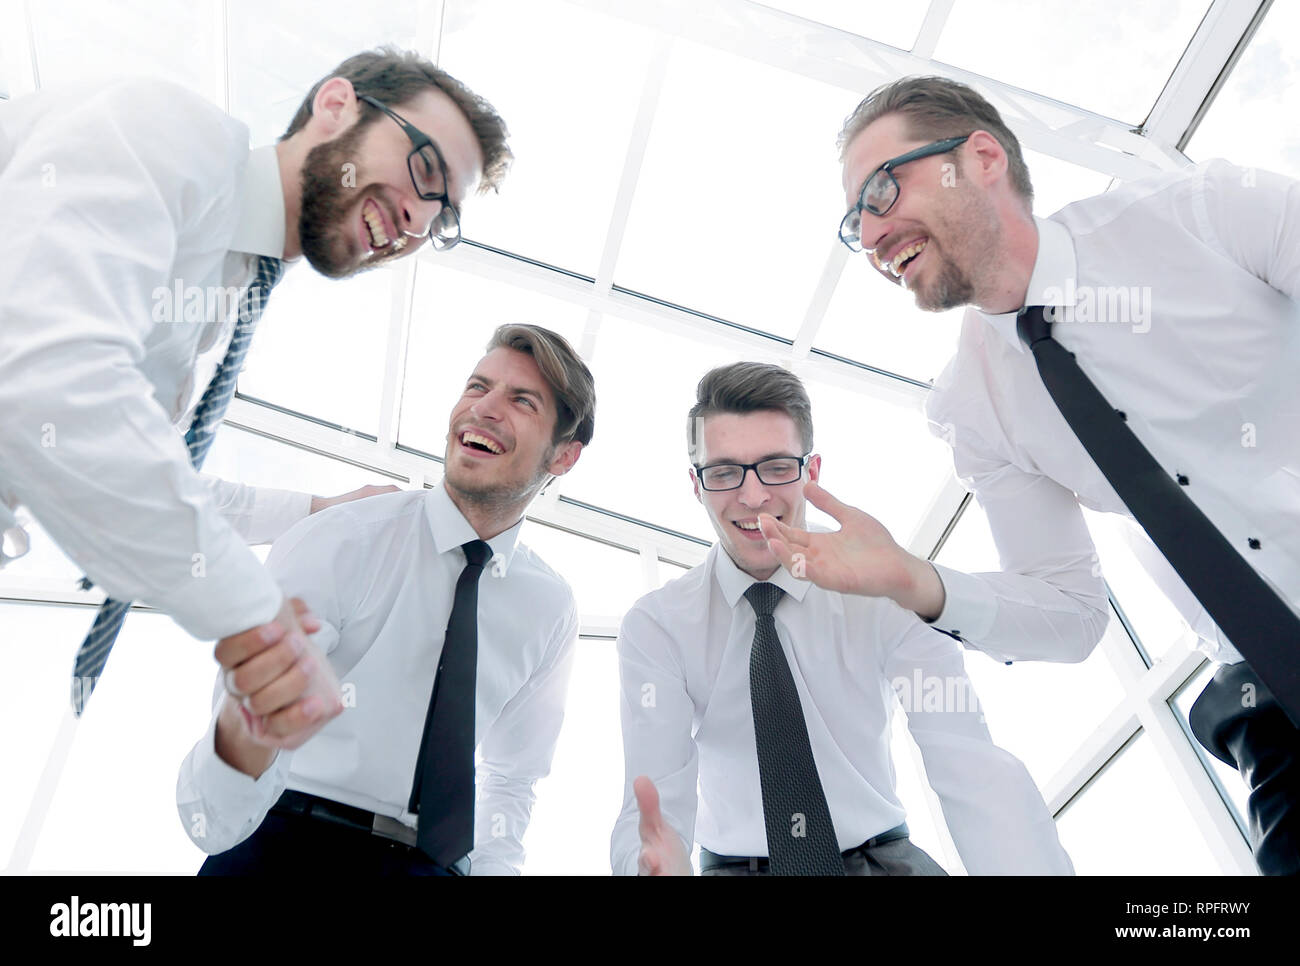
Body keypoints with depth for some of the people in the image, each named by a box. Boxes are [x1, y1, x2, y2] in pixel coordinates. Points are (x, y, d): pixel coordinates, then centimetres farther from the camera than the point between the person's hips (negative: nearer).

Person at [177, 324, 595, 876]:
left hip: (433, 861, 4)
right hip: (283, 846, -3)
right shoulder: (334, 545, -12)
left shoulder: (551, 610, 2)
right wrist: (246, 725, -40)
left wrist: (494, 865, 0)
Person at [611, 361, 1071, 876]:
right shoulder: (655, 627, -7)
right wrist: (657, 860, -41)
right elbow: (658, 795, -17)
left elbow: (973, 770, -21)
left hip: (883, 857, 1)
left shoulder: (883, 592, -9)